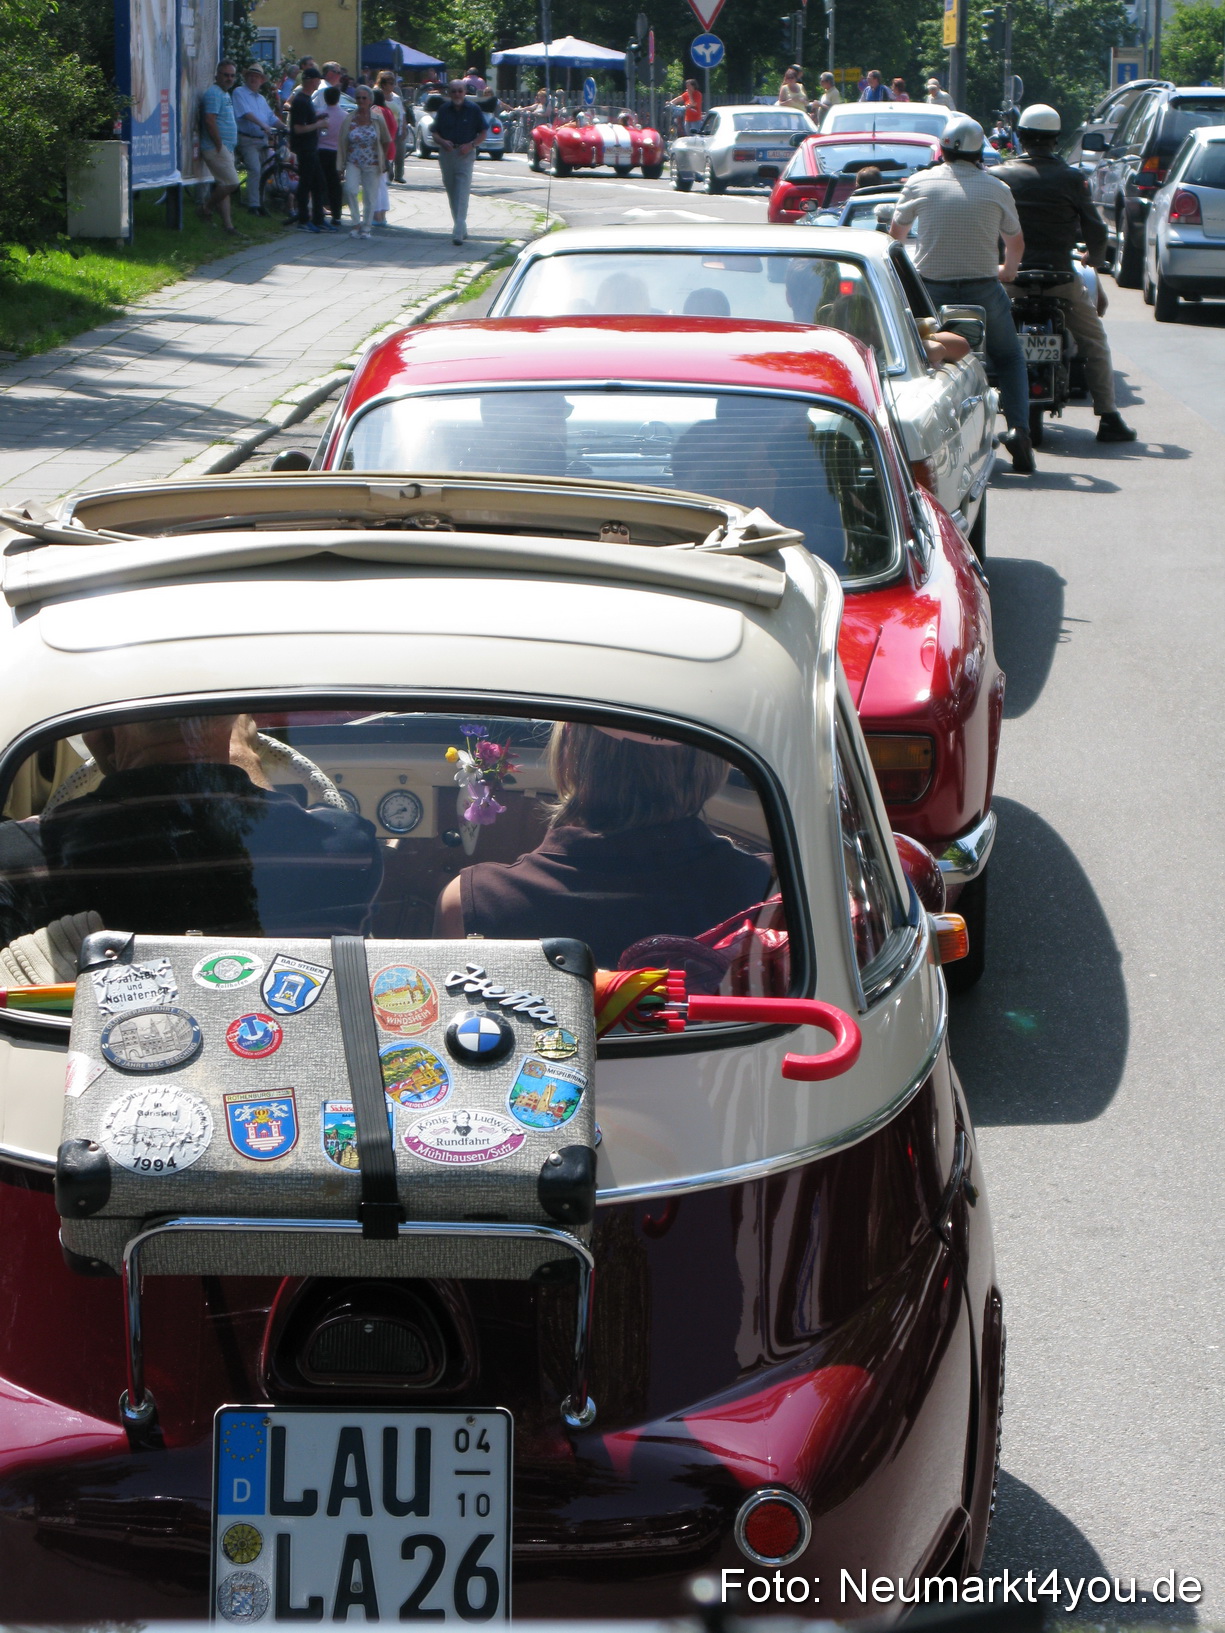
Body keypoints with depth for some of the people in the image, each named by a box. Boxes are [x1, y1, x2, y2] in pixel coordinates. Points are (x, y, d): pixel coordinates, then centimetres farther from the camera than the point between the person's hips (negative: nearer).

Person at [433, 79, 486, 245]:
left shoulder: (473, 109, -1)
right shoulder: (443, 110, 6)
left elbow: (482, 134, 3)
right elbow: (435, 133, 8)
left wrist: (471, 145, -15)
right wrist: (443, 142, -13)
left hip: (465, 155, -4)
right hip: (446, 154, 4)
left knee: (462, 193, -13)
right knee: (452, 193, 11)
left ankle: (458, 232, -20)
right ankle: (462, 228, 24)